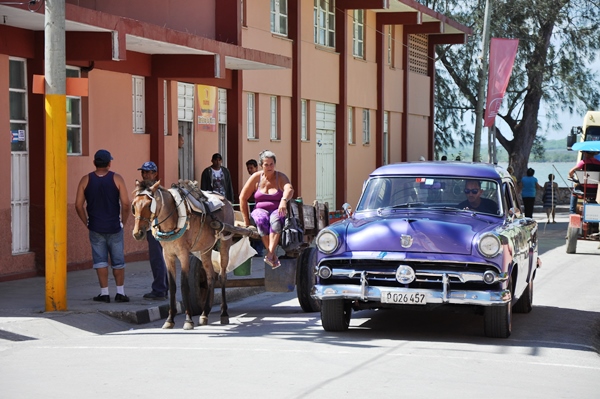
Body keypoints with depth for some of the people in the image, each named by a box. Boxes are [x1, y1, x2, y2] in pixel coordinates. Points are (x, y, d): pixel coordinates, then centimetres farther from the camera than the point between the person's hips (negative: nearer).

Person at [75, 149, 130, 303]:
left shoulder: (86, 180, -1)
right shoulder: (116, 179, -6)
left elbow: (78, 205, -2)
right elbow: (126, 204, -10)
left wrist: (87, 223, 8)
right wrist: (123, 222, 3)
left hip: (95, 228, 1)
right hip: (114, 227, -1)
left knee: (100, 260, 6)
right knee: (118, 261, 9)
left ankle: (104, 293, 5)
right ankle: (120, 292, 11)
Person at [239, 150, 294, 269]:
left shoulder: (280, 177, 2)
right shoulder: (256, 177, 6)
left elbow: (289, 189, -20)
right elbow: (243, 197, 6)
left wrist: (284, 200, -44)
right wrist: (246, 220, 1)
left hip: (277, 211, -1)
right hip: (260, 210, 1)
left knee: (275, 219, -38)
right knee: (261, 220, -36)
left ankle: (269, 254, -51)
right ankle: (274, 256, -38)